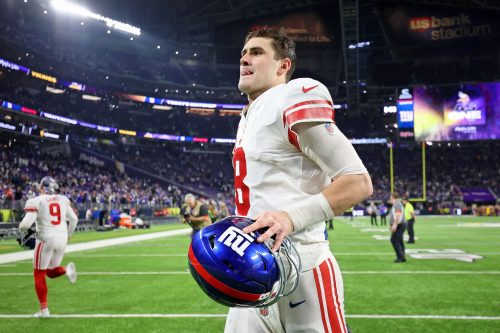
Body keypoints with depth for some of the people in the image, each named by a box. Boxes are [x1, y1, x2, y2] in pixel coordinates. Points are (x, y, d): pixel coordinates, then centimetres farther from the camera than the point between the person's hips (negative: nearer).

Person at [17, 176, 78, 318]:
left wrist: (22, 229, 9)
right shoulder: (63, 199, 7)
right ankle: (67, 270, -12)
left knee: (39, 274, 10)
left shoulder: (36, 201, -8)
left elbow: (25, 224, -15)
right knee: (51, 271, 22)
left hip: (46, 239, -5)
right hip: (62, 238, 5)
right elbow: (74, 219, 7)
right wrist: (67, 236, 21)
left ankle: (44, 309, 10)